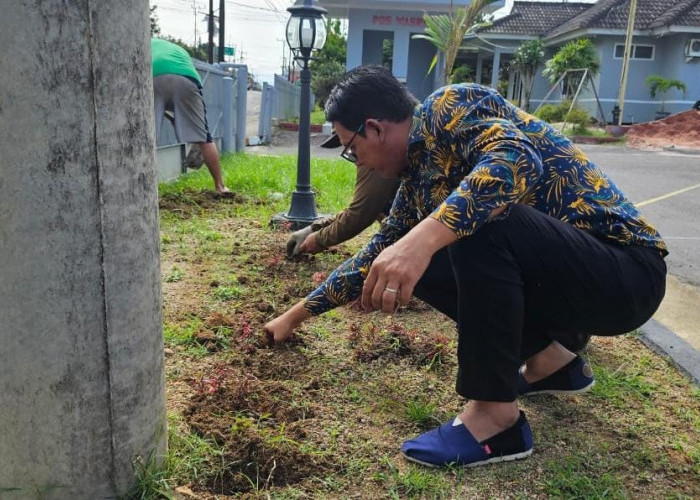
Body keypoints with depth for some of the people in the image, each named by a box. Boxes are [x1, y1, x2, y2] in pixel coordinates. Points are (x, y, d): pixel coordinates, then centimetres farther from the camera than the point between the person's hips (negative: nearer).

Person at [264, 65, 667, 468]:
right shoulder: (417, 178, 10)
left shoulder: (450, 106, -13)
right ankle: (550, 359, 13)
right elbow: (376, 257, 18)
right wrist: (296, 316, 24)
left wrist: (423, 238, -43)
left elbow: (517, 160, -32)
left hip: (627, 269, -8)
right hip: (562, 271, 8)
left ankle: (497, 415, -17)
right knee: (410, 265, 6)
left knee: (481, 217, -31)